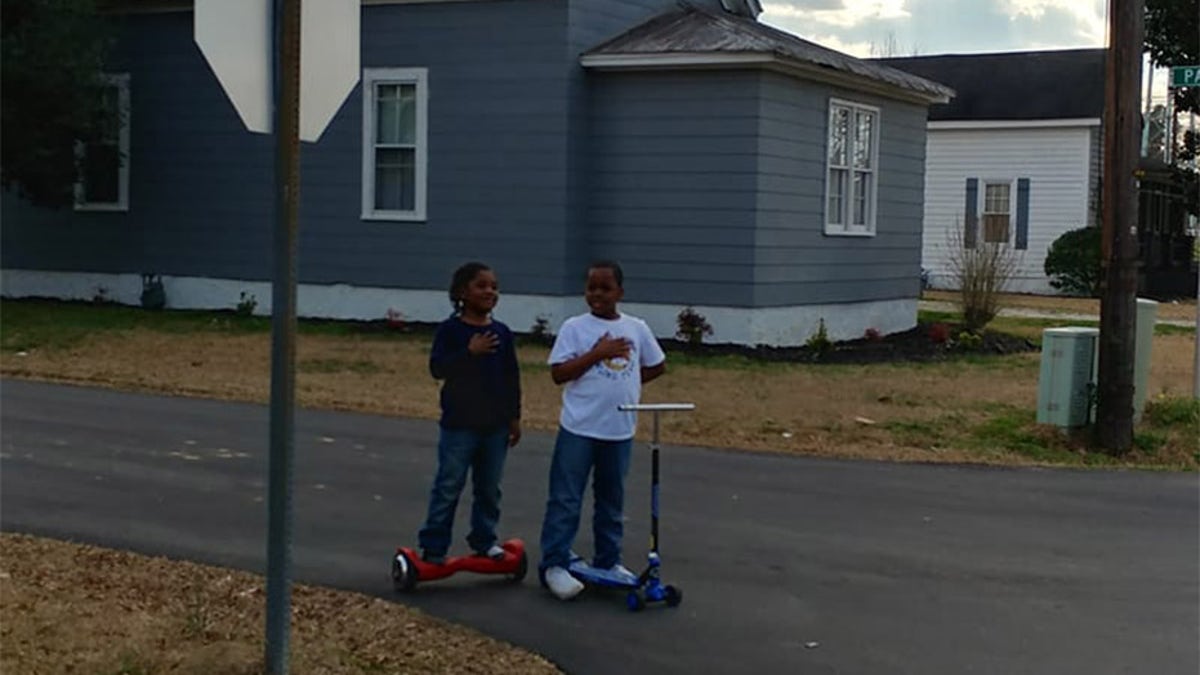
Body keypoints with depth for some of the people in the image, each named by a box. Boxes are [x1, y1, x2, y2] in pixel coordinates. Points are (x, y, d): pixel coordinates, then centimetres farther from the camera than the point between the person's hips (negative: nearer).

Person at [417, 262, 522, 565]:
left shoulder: (502, 333, 5)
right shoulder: (450, 330, -7)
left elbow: (512, 377, 10)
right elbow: (437, 367, -17)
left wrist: (514, 416, 9)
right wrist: (470, 352, -27)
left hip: (496, 424, 4)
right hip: (459, 424, -4)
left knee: (489, 488, 12)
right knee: (448, 487, 0)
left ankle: (484, 540, 26)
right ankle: (433, 547, 7)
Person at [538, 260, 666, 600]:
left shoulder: (636, 328, 5)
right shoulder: (575, 327, -5)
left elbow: (657, 365, 17)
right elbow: (558, 373, -12)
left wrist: (625, 381, 6)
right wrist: (597, 353, -18)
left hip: (620, 430, 4)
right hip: (579, 428, -4)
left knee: (611, 500, 14)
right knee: (565, 499, -3)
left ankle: (608, 561, 25)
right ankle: (554, 564, 1)